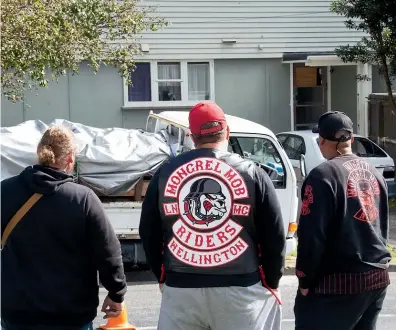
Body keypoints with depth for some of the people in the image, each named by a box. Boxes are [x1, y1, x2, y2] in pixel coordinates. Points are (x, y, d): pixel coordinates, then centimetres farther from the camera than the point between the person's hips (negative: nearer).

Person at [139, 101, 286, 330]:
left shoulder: (165, 173, 5)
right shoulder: (251, 173, -1)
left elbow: (149, 233, 10)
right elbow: (274, 237, 0)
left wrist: (163, 275, 20)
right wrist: (270, 282, 12)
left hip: (180, 287, 2)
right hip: (240, 287, -2)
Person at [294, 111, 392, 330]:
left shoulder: (324, 175, -13)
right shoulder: (373, 173, 13)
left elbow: (311, 234, -16)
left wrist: (305, 279, -8)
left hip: (339, 280, -8)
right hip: (377, 276, 8)